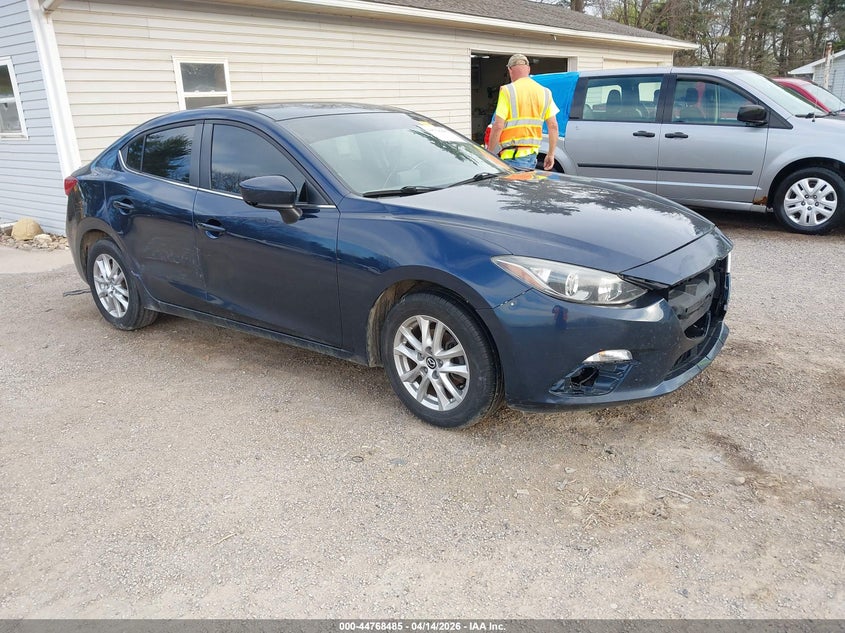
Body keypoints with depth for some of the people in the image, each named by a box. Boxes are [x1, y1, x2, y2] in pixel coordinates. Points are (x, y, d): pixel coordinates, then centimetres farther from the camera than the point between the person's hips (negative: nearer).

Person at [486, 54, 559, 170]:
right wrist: (551, 154, 15)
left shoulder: (508, 91, -7)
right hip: (532, 154, 6)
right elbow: (553, 126, 8)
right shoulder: (544, 92, 10)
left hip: (512, 155, -6)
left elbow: (498, 126, -14)